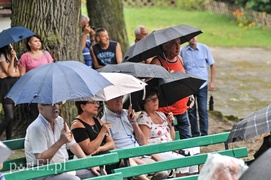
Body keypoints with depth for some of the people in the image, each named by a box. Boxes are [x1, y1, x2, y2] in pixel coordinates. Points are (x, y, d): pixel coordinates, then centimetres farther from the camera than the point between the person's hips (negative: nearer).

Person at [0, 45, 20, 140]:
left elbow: (18, 73, 8)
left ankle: (9, 139, 11)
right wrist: (13, 57, -13)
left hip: (13, 85, 8)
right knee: (9, 116, -16)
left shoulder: (10, 55, 14)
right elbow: (9, 72, -14)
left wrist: (11, 73, -11)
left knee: (11, 116, 7)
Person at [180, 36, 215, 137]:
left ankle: (204, 134, 6)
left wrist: (212, 82, 0)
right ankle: (195, 134, 17)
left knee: (203, 110, -3)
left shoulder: (204, 48, -1)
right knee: (191, 111, 7)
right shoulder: (183, 51, 1)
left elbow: (212, 65, 6)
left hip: (202, 85, -1)